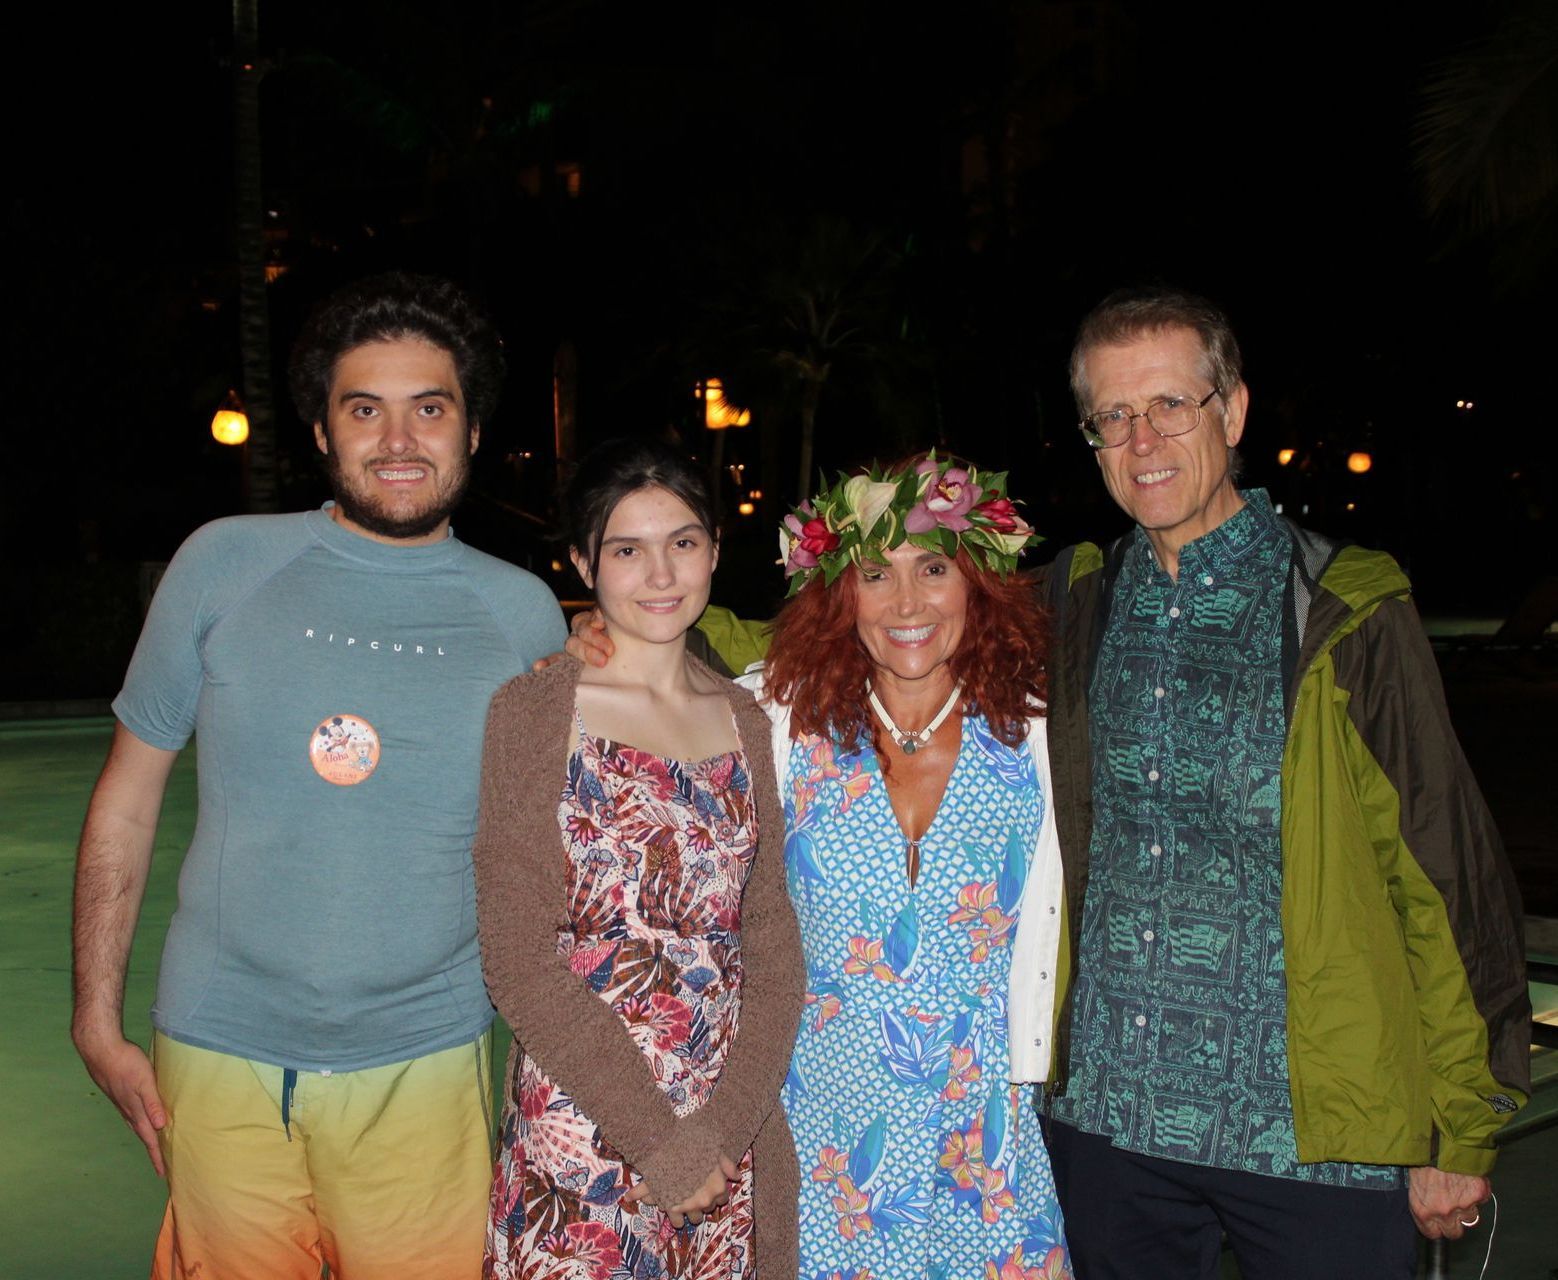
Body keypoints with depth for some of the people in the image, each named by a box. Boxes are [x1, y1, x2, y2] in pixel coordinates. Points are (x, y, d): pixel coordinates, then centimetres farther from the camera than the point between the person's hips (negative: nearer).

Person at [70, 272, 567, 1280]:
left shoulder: (525, 613, 0)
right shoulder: (224, 564, -2)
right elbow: (129, 795, 4)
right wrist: (99, 1023, 4)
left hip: (424, 1059, 1)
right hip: (221, 1055, 0)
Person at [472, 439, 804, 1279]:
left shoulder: (744, 721, 7)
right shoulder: (535, 712, -7)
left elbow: (773, 944, 3)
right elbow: (518, 960, -11)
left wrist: (723, 1129, -10)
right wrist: (655, 1138, -13)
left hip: (733, 1142, 4)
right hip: (579, 1137, -4)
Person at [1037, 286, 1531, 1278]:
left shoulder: (1348, 616, -7)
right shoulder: (1076, 606, 4)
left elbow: (1447, 877, -4)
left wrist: (1458, 1134, -2)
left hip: (1314, 1133, -3)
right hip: (1110, 1119, 4)